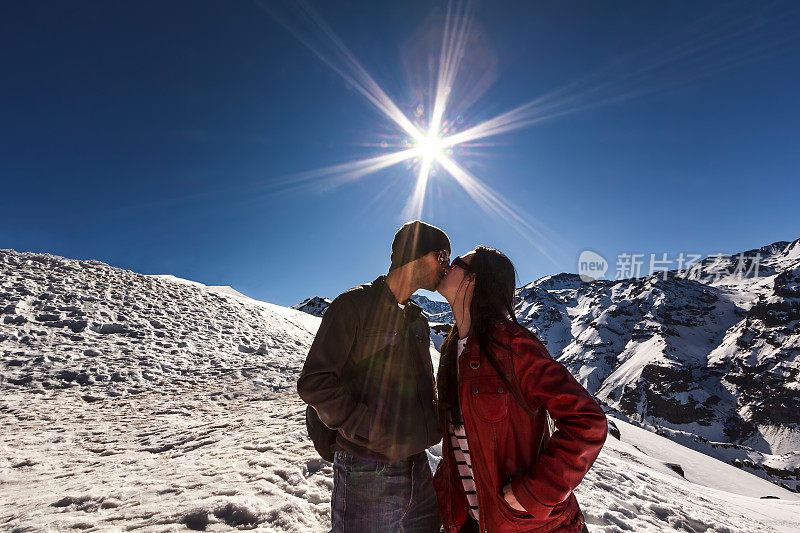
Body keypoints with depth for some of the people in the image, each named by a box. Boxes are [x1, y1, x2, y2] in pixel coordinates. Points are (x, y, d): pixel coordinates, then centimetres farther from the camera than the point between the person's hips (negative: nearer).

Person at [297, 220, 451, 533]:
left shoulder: (418, 320, 13)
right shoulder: (354, 305, -11)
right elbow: (314, 383, -16)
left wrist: (433, 423, 6)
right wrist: (377, 434, -19)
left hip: (418, 469, 7)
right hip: (368, 475, -7)